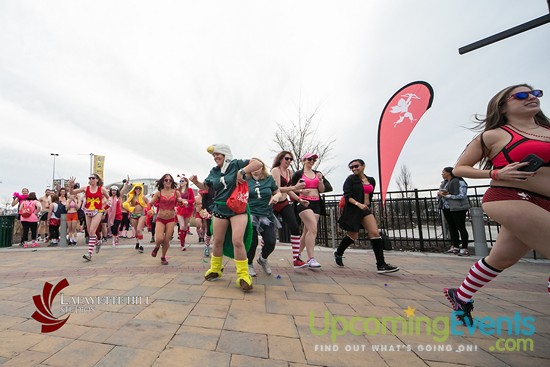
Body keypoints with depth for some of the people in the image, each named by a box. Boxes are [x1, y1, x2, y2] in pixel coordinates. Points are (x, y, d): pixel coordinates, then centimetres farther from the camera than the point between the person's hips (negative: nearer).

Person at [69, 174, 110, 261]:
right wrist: (71, 186, -12)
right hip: (88, 212, 4)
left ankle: (89, 253, -12)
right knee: (90, 232, 12)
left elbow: (109, 198, 10)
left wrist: (103, 205, 0)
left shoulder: (102, 189, 0)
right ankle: (97, 243, 41)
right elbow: (72, 193, 4)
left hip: (97, 212, -4)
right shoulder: (86, 188, 5)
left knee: (92, 231, -13)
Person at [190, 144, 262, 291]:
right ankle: (215, 269, 35)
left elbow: (258, 163, -14)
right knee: (217, 241, 13)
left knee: (237, 241, -14)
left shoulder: (236, 164, -6)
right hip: (220, 209, 5)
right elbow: (205, 187, 21)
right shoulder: (213, 171, 8)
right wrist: (196, 182, 1)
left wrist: (242, 171, -24)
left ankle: (243, 275, 0)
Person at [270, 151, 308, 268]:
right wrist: (294, 188, -29)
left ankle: (296, 259, -2)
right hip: (274, 204, -6)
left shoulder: (288, 171, 12)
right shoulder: (275, 170, -11)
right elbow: (277, 189, -21)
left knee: (295, 228, -8)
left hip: (285, 204, 6)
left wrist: (299, 199, 11)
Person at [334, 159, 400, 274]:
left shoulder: (371, 180, 11)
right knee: (352, 236, 5)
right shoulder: (351, 179, -4)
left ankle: (381, 265, -5)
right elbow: (347, 196, -13)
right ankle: (338, 253, 30)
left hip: (366, 209, 5)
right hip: (353, 210, -4)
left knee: (375, 233, -9)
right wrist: (358, 204, -26)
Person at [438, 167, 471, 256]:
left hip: (457, 208, -8)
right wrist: (439, 193, -7)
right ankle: (455, 247, 20)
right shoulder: (444, 183, 13)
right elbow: (440, 192, 16)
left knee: (461, 227, -1)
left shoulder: (459, 182, -10)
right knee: (451, 227, 11)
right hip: (446, 208, 8)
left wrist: (447, 195, -19)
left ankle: (464, 248, 6)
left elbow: (462, 195, -18)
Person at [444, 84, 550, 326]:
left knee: (500, 259, 13)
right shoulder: (494, 136, -2)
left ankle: (461, 297, 31)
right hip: (509, 199, -6)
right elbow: (458, 169, -1)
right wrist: (497, 174, -13)